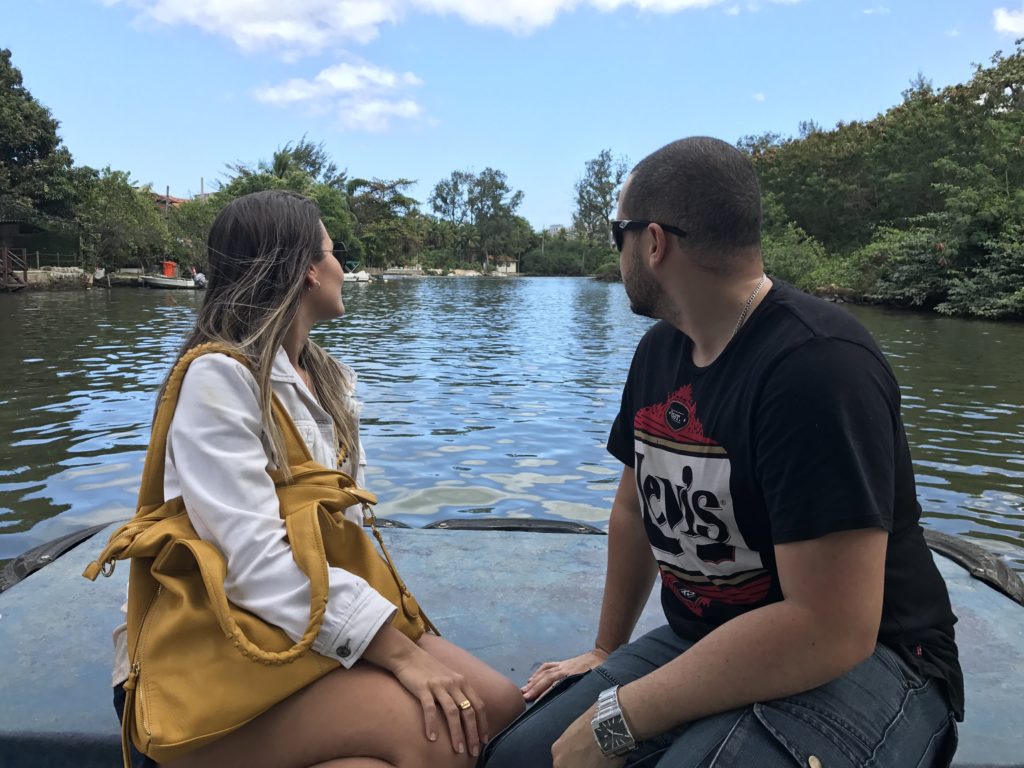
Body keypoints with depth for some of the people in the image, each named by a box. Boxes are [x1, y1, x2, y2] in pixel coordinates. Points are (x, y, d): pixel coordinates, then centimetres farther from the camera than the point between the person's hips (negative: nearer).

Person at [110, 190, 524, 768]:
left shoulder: (330, 380, 12)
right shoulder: (218, 377, -14)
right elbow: (260, 558, -25)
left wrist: (401, 642, -9)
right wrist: (403, 654, -29)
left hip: (311, 627, 7)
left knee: (497, 704, -12)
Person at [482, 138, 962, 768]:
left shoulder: (819, 367, -24)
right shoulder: (660, 350, 3)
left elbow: (831, 630, -29)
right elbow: (636, 507, 13)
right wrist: (606, 653, 17)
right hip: (703, 643, 7)